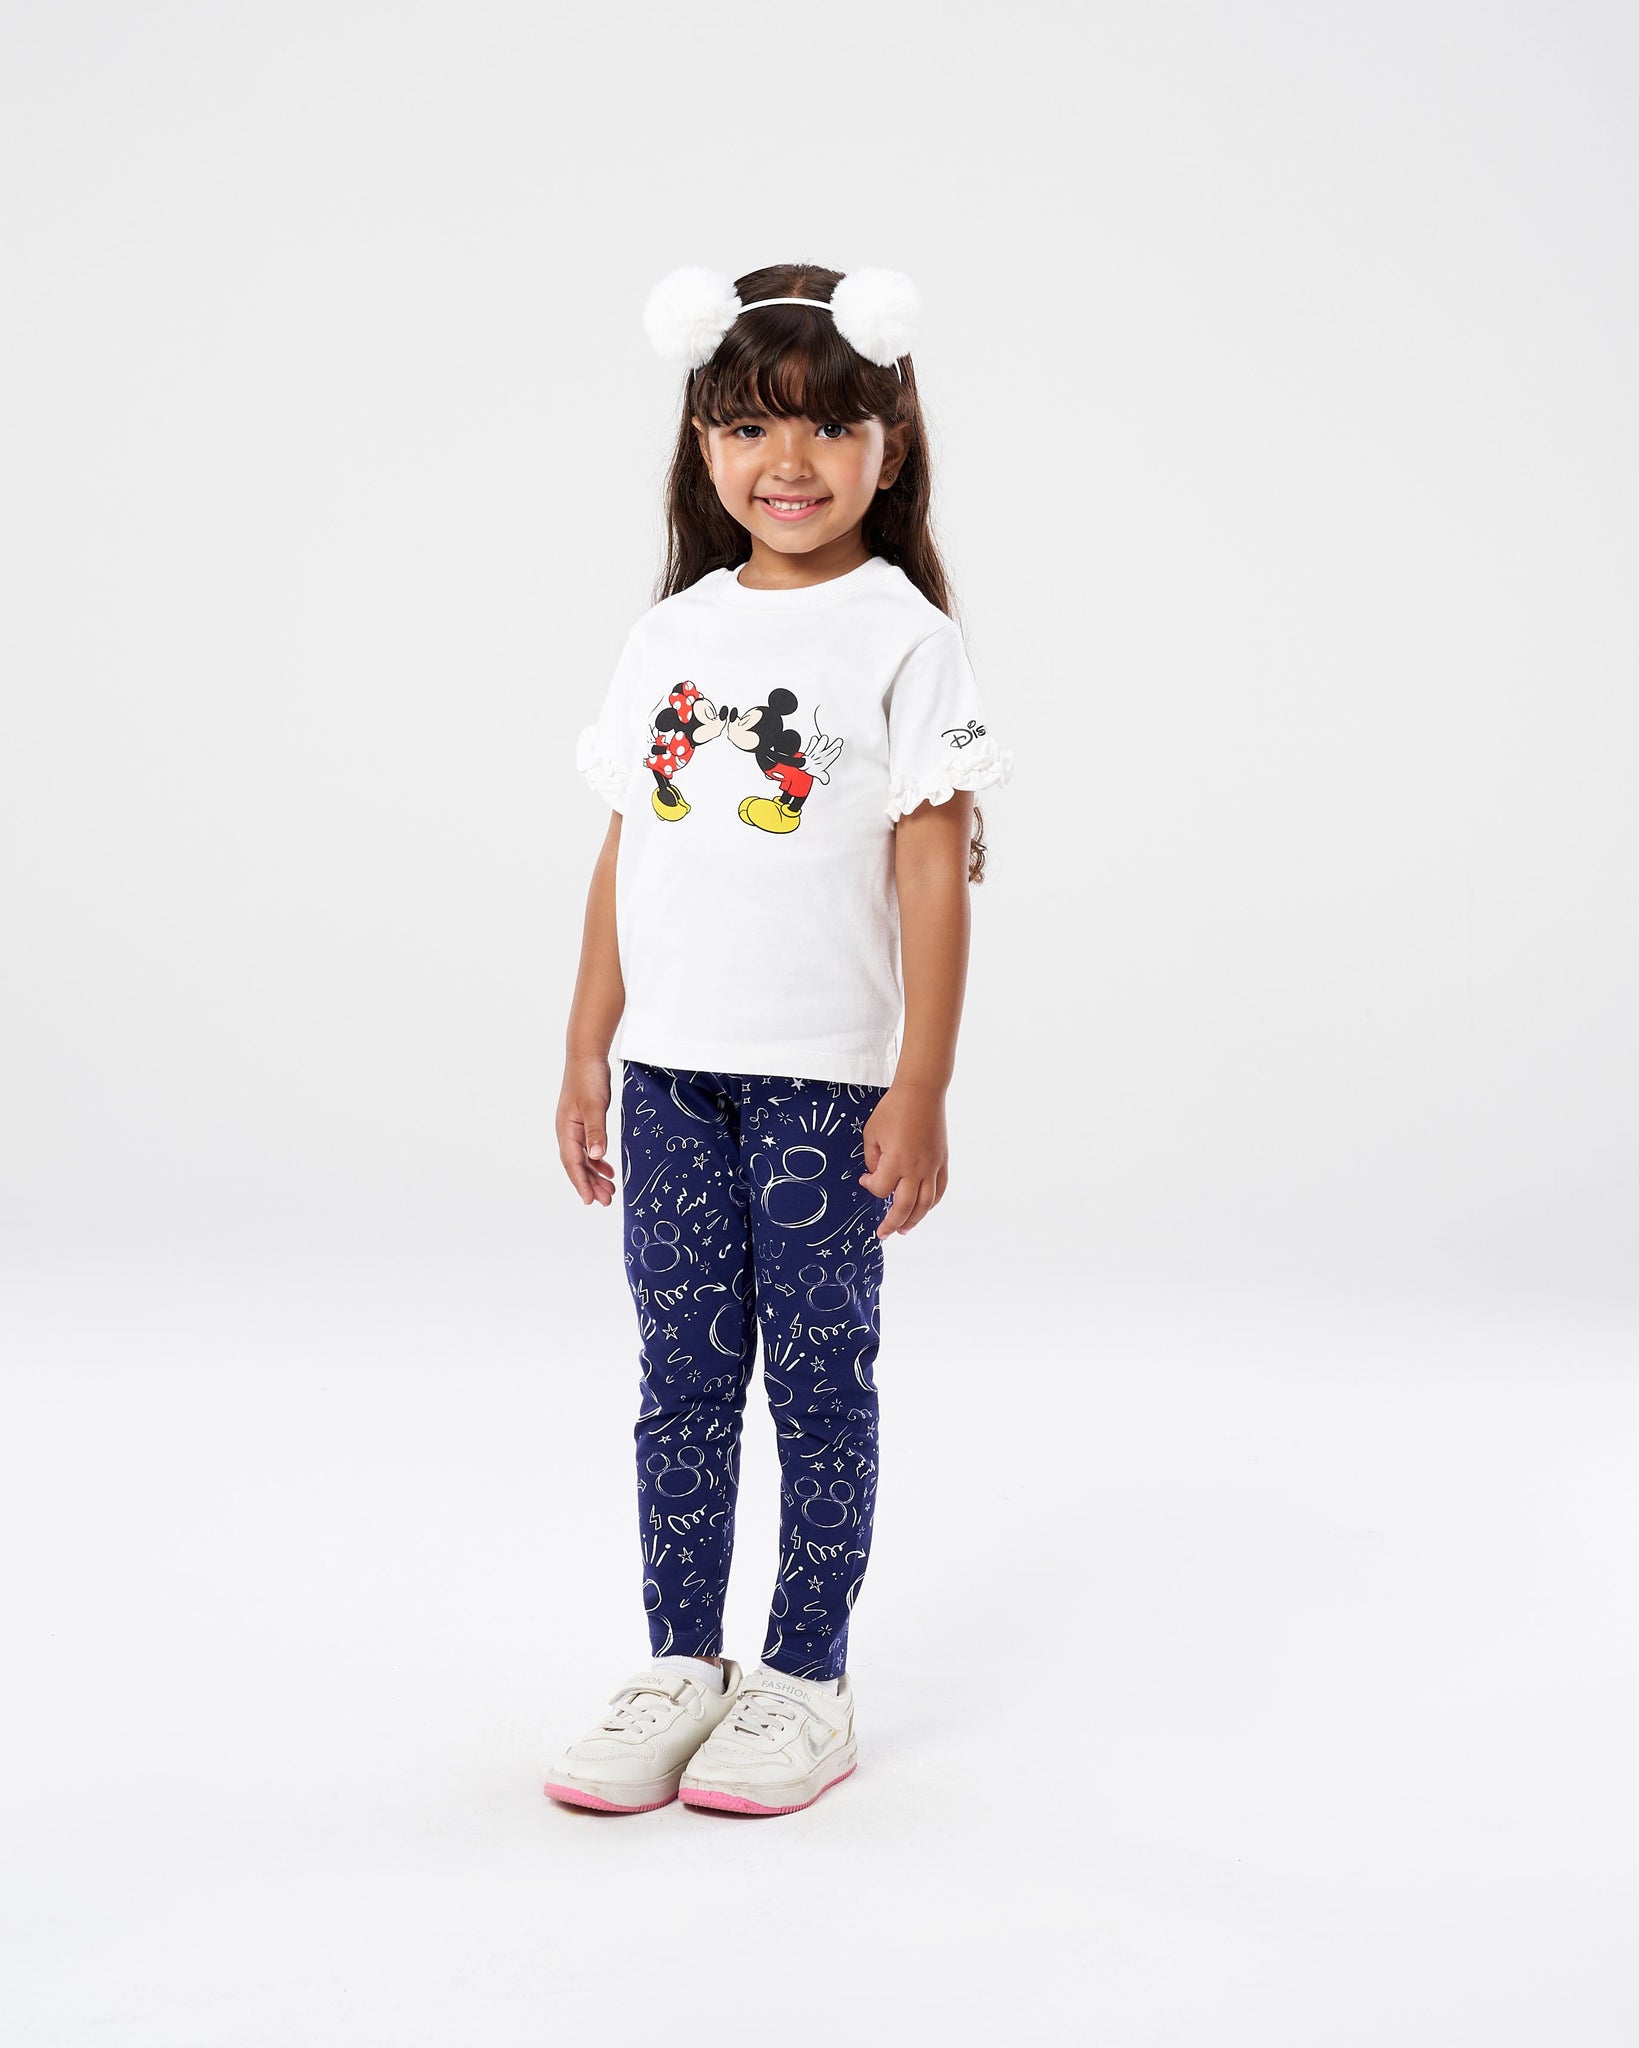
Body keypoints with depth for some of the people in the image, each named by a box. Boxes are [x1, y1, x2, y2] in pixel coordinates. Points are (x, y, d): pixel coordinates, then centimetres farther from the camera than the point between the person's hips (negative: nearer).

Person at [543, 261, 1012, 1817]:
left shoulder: (902, 635, -3)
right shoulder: (669, 635, 10)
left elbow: (933, 870, -7)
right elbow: (625, 852, 12)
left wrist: (922, 1092, -11)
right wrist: (587, 1052, 10)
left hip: (827, 1076, -4)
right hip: (671, 1072, 4)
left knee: (817, 1374, 4)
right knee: (682, 1375, 9)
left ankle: (806, 1679, 17)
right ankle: (681, 1666, 21)